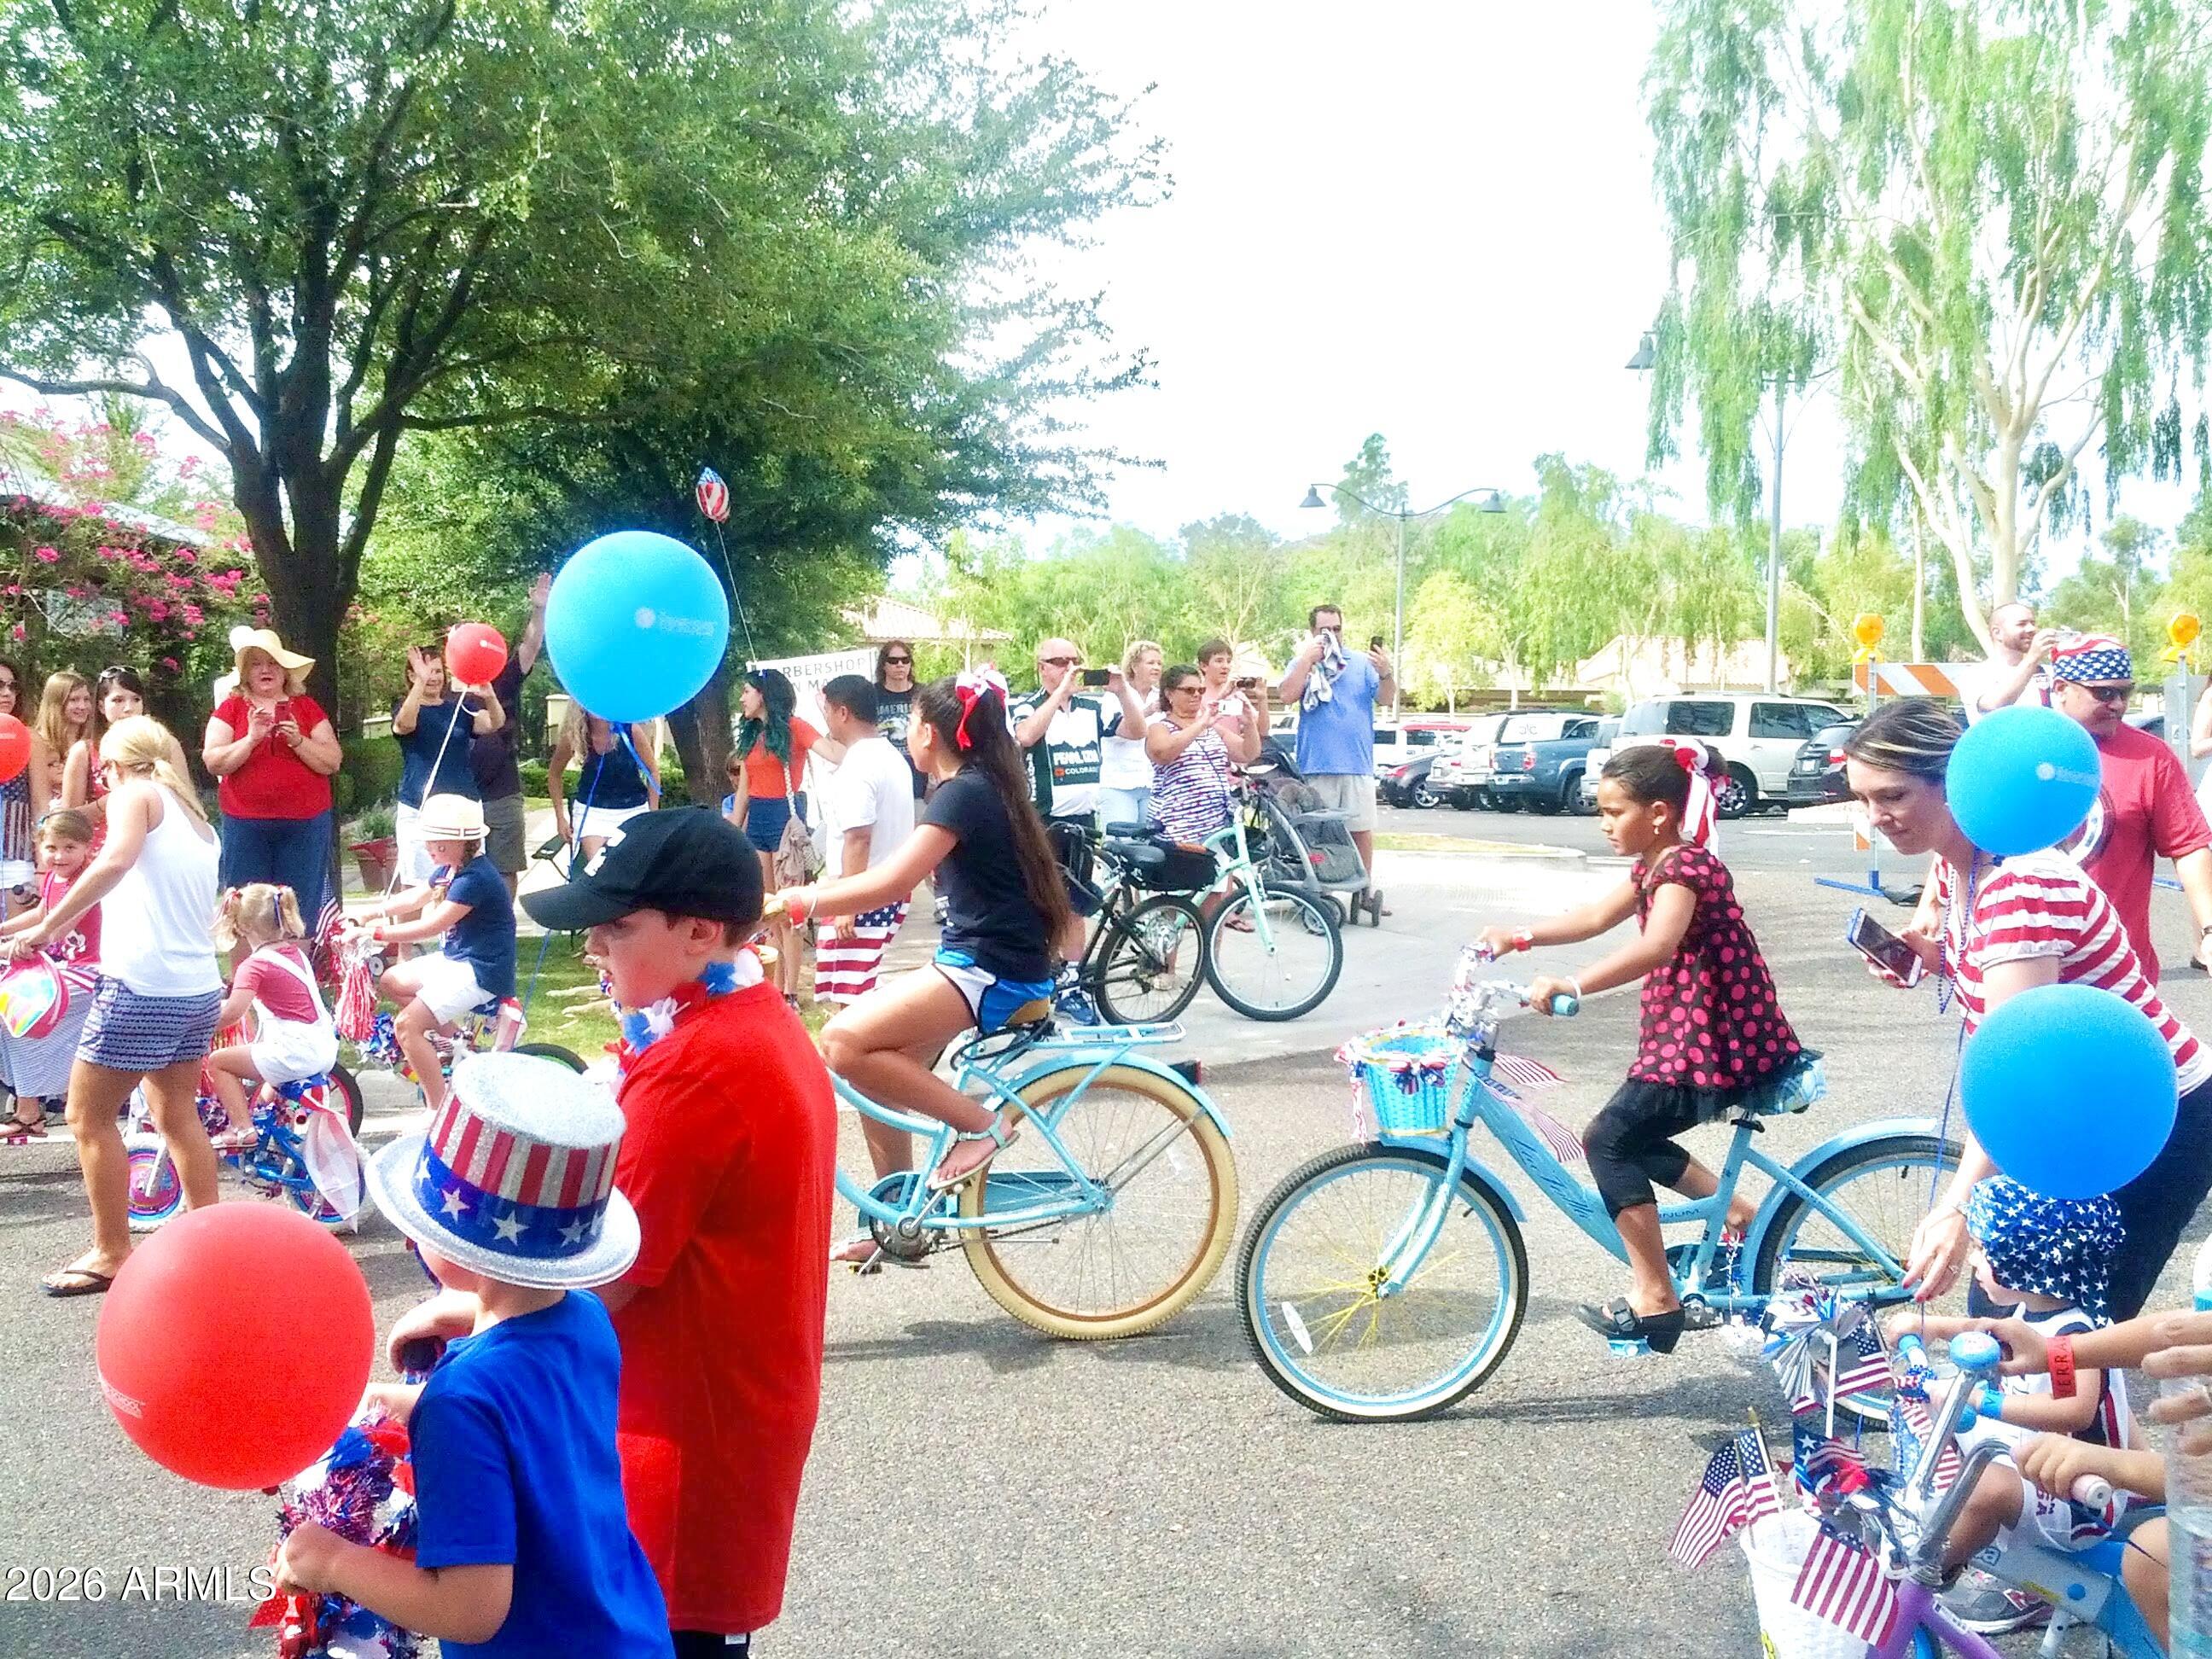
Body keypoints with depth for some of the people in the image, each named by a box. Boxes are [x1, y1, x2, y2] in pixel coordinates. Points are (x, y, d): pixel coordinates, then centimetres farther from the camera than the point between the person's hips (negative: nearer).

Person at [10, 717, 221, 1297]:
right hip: (200, 988, 8)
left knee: (90, 1117, 6)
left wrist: (48, 926, -23)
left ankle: (111, 1254, 10)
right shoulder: (195, 818, 21)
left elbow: (115, 860, -23)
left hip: (141, 987, -8)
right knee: (177, 1115, 21)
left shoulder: (135, 795, -2)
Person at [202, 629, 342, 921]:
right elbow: (213, 762, -3)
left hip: (305, 823, 1)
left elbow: (333, 762, 4)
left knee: (301, 908, -1)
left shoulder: (307, 708, 10)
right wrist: (251, 738, -15)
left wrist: (298, 741, -11)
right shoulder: (231, 708, 8)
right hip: (246, 826, 0)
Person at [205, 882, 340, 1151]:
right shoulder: (297, 953, 12)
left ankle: (242, 1128, 1)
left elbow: (232, 1012, -25)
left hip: (294, 1054, -9)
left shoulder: (256, 965, -11)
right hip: (326, 1049, 9)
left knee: (218, 1061, 4)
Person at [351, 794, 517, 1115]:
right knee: (390, 982, 18)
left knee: (407, 1026, -19)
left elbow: (432, 925, -27)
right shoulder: (449, 868, 8)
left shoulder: (475, 878, -23)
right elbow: (415, 898, 13)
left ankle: (439, 1110, -13)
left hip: (481, 971, -11)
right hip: (457, 960, 11)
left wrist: (376, 932, -26)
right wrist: (365, 915, 4)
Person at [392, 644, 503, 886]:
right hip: (419, 813, -2)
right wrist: (421, 681, -35)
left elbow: (495, 723, -9)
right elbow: (405, 724, -22)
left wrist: (489, 697, -31)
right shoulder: (406, 708, 4)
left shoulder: (459, 708, 10)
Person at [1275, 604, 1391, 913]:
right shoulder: (1303, 664, 6)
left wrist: (1386, 673, -23)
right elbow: (1286, 695, -9)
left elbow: (1384, 696, -3)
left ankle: (1366, 888, 16)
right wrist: (1307, 661, -14)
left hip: (1358, 762, 1)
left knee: (1362, 828, 6)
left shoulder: (1361, 664, 9)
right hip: (1317, 763, -1)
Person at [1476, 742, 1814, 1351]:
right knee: (1630, 1138, 18)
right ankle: (1736, 1211, 20)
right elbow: (1594, 918, 23)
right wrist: (1517, 937, 15)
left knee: (1609, 1137, -13)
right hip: (1689, 1037, 11)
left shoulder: (1684, 867, -19)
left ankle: (1655, 1300, -11)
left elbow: (1656, 945, -37)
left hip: (1716, 1045, -11)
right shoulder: (1654, 867, 13)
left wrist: (1572, 985, -46)